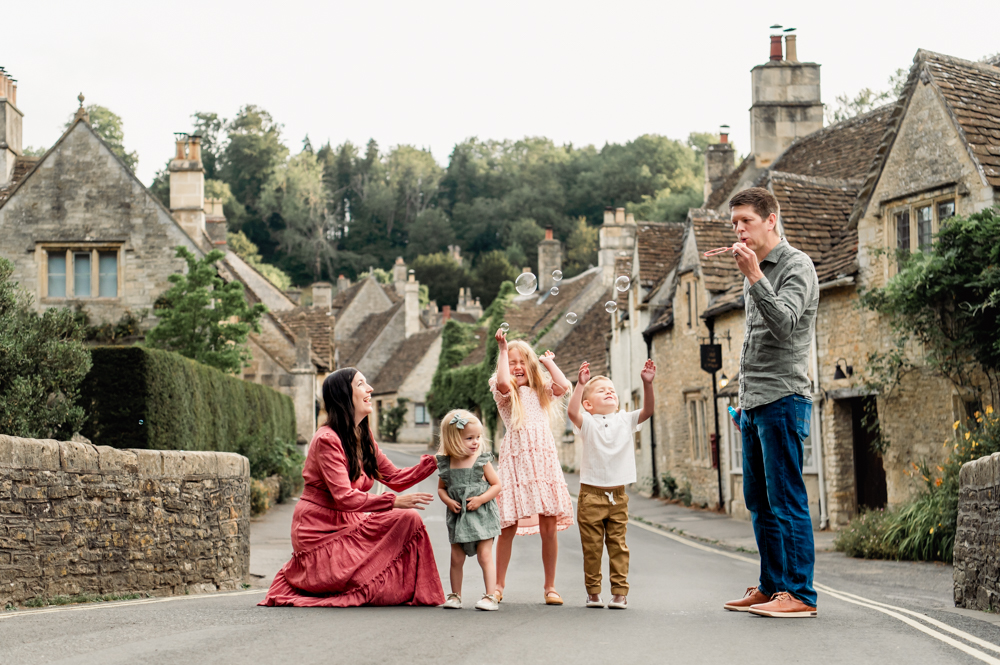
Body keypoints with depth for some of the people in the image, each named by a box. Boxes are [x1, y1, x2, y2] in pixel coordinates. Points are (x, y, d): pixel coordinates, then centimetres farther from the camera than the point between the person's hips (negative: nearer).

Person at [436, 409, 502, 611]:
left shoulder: (482, 461, -6)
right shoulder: (446, 464, 0)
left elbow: (496, 485, -3)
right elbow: (441, 488, 10)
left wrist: (480, 499, -16)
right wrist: (448, 501, -10)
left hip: (481, 516, -3)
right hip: (458, 517, 3)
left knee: (485, 555, -6)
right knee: (456, 558, 8)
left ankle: (490, 596, -3)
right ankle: (455, 595, 19)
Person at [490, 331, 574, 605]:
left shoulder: (541, 390, 18)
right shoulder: (504, 392, 6)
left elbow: (563, 386, 0)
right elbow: (503, 382, -17)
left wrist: (549, 362, 12)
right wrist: (503, 349, -9)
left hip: (544, 458, 3)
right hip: (516, 460, -3)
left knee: (549, 526, 0)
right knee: (509, 526, -4)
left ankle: (550, 586, 10)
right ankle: (498, 585, 7)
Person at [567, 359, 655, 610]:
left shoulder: (625, 421, 6)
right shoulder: (587, 422, -4)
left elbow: (647, 410, -8)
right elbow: (572, 412, -24)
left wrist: (647, 384, -21)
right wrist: (581, 384, -35)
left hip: (618, 495, 2)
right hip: (591, 494, -2)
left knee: (618, 546, 3)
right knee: (592, 547, 3)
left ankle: (620, 592, 7)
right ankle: (593, 593, 13)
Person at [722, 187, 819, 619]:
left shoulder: (796, 266, -6)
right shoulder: (756, 273, 20)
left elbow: (784, 323, -21)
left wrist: (754, 277, -23)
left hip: (782, 400, -9)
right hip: (754, 404, 9)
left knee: (786, 500, -9)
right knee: (759, 502, 11)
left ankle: (800, 594, -6)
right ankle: (770, 587, 18)